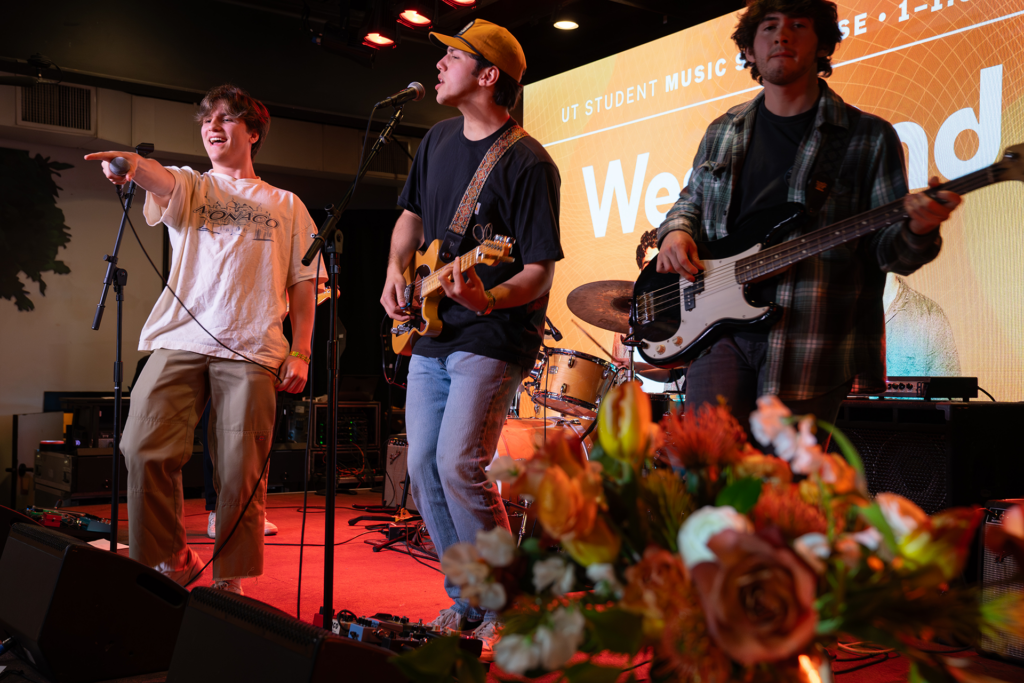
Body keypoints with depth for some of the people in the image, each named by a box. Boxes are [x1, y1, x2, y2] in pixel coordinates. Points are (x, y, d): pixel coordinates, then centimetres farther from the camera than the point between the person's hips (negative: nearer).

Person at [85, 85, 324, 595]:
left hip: (251, 348, 0)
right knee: (144, 450, -12)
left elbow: (303, 283, 15)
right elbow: (162, 179, -9)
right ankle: (170, 563, 8)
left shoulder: (286, 206, 19)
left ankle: (229, 582, 9)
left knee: (241, 471, -6)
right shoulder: (189, 185, 17)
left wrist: (300, 352, 4)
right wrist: (131, 165, -33)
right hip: (179, 339, 1)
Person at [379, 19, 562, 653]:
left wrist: (487, 300, -35)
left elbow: (540, 271, -17)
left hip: (492, 339, -8)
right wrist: (396, 270, 7)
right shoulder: (439, 140, 11)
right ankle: (466, 602, 21)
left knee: (459, 465, -17)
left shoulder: (528, 163, -13)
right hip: (430, 337, 8)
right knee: (424, 469, 7)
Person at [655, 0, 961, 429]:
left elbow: (887, 248, 1)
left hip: (813, 345, -2)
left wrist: (917, 231, -23)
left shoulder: (869, 137, 3)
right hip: (722, 326, 2)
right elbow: (692, 200, 27)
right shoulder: (722, 133, 14)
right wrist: (676, 231, 4)